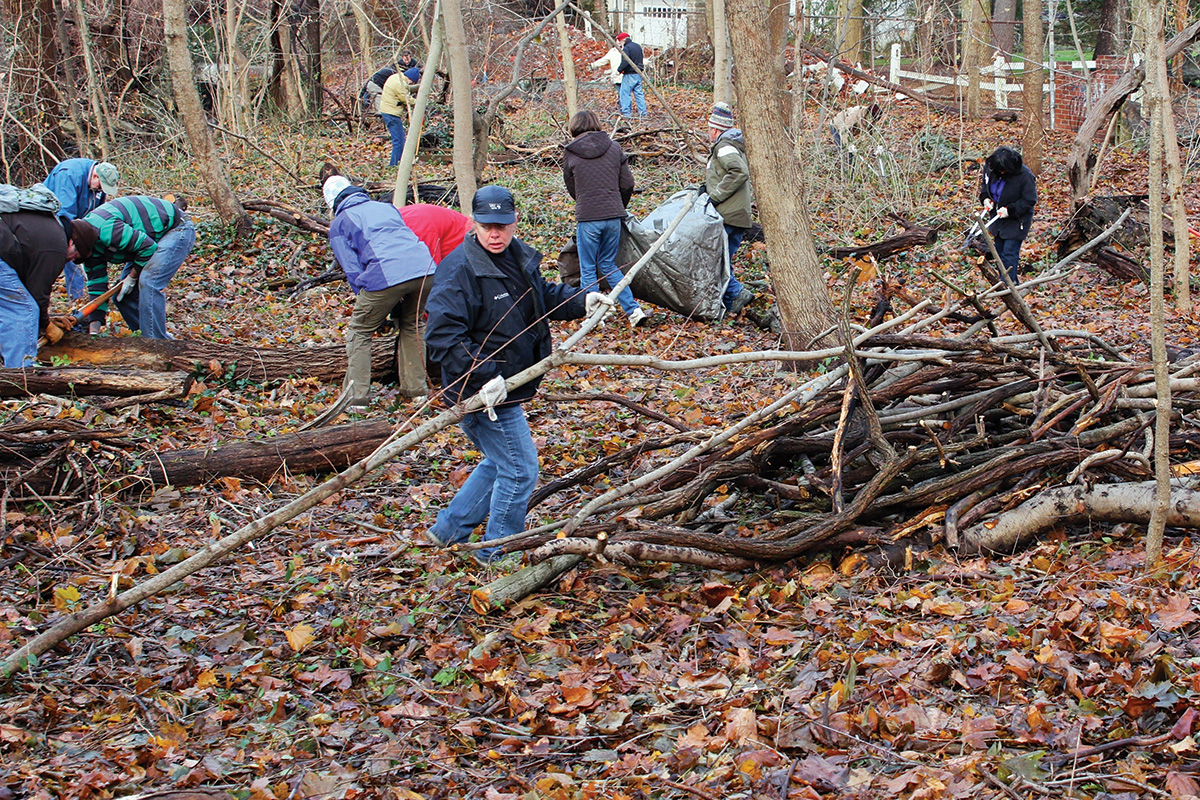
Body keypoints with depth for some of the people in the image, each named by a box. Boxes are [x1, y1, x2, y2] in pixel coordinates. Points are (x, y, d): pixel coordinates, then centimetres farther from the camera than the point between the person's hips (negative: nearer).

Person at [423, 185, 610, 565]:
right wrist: (483, 377, -33)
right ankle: (497, 554, 15)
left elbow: (543, 295, 25)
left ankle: (448, 529, 35)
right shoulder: (459, 270, -22)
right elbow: (442, 336, -27)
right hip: (482, 392, -10)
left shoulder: (519, 257, 5)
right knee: (519, 468, -1)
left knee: (500, 462, 23)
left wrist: (581, 301, 9)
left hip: (505, 385, 10)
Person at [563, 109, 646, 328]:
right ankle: (633, 309, 7)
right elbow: (627, 183, 7)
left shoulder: (570, 153, -1)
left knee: (588, 269, 9)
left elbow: (571, 187, 10)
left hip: (587, 218, -4)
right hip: (614, 216, 4)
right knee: (609, 265, 17)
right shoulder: (614, 148, 6)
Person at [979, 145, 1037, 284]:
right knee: (1000, 252, 15)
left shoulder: (1024, 175, -25)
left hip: (1016, 220, -7)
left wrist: (1010, 210, -25)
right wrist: (985, 198, -7)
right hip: (998, 216, 7)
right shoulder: (990, 167, -9)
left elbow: (1030, 201, -18)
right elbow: (985, 183, 12)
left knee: (1009, 254, -11)